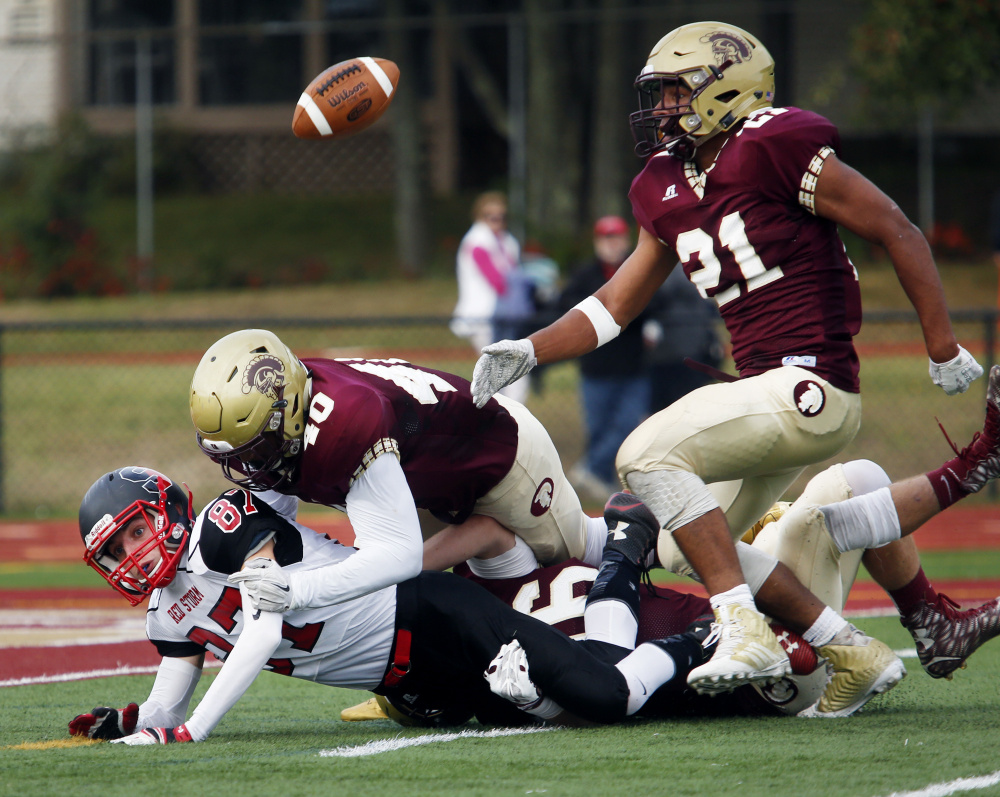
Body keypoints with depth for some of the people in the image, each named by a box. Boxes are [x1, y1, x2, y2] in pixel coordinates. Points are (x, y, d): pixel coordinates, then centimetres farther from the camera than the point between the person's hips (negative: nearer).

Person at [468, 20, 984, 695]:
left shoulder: (777, 148, -11)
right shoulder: (670, 190, 15)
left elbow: (897, 232, -7)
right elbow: (614, 306, 21)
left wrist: (944, 349, -5)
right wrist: (527, 352, 7)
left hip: (811, 389, -9)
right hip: (769, 394, 9)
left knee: (650, 455, -22)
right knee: (683, 557, 15)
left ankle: (747, 632, -23)